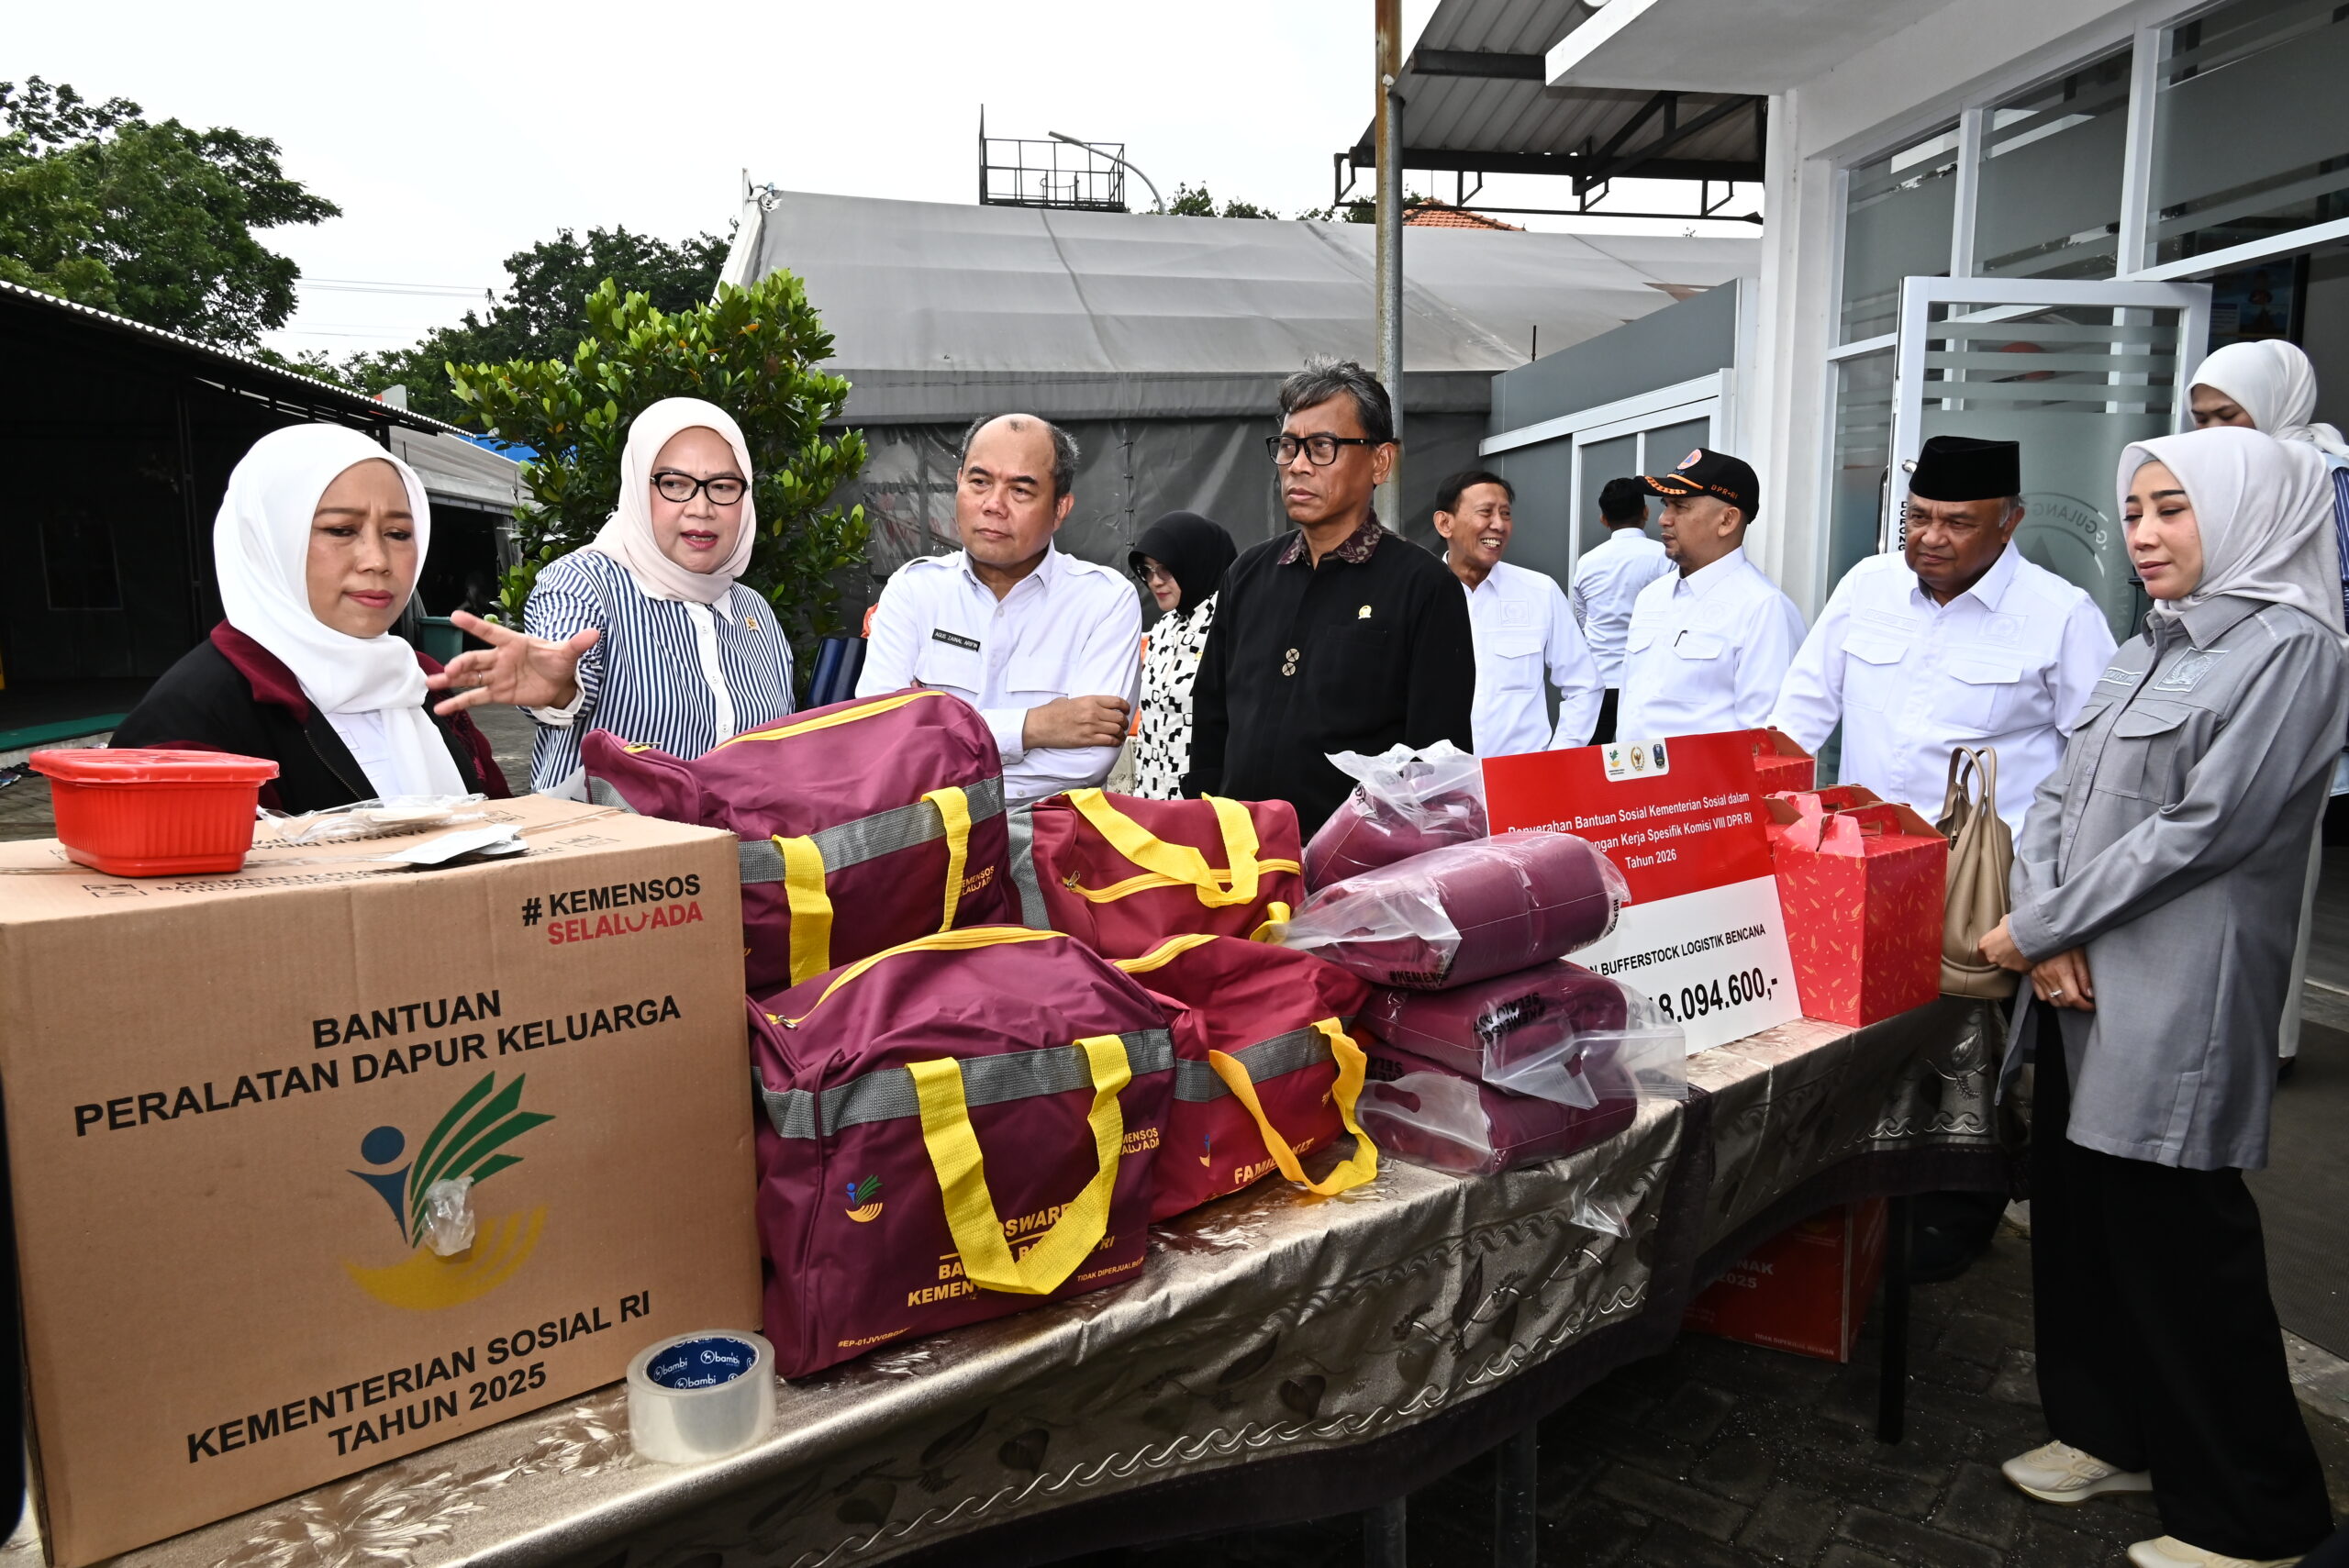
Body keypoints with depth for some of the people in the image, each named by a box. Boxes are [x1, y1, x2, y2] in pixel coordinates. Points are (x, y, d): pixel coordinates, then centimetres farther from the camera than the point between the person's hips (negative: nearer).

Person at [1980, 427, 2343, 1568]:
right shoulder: (2150, 649, 15)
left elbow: (2201, 826, -17)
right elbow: (2060, 796, 10)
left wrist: (2043, 927, -13)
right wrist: (2044, 925, -6)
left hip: (2178, 997, -8)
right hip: (2082, 988, 8)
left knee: (2178, 1242, 1)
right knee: (2075, 1209, 15)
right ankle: (2112, 1433, 34)